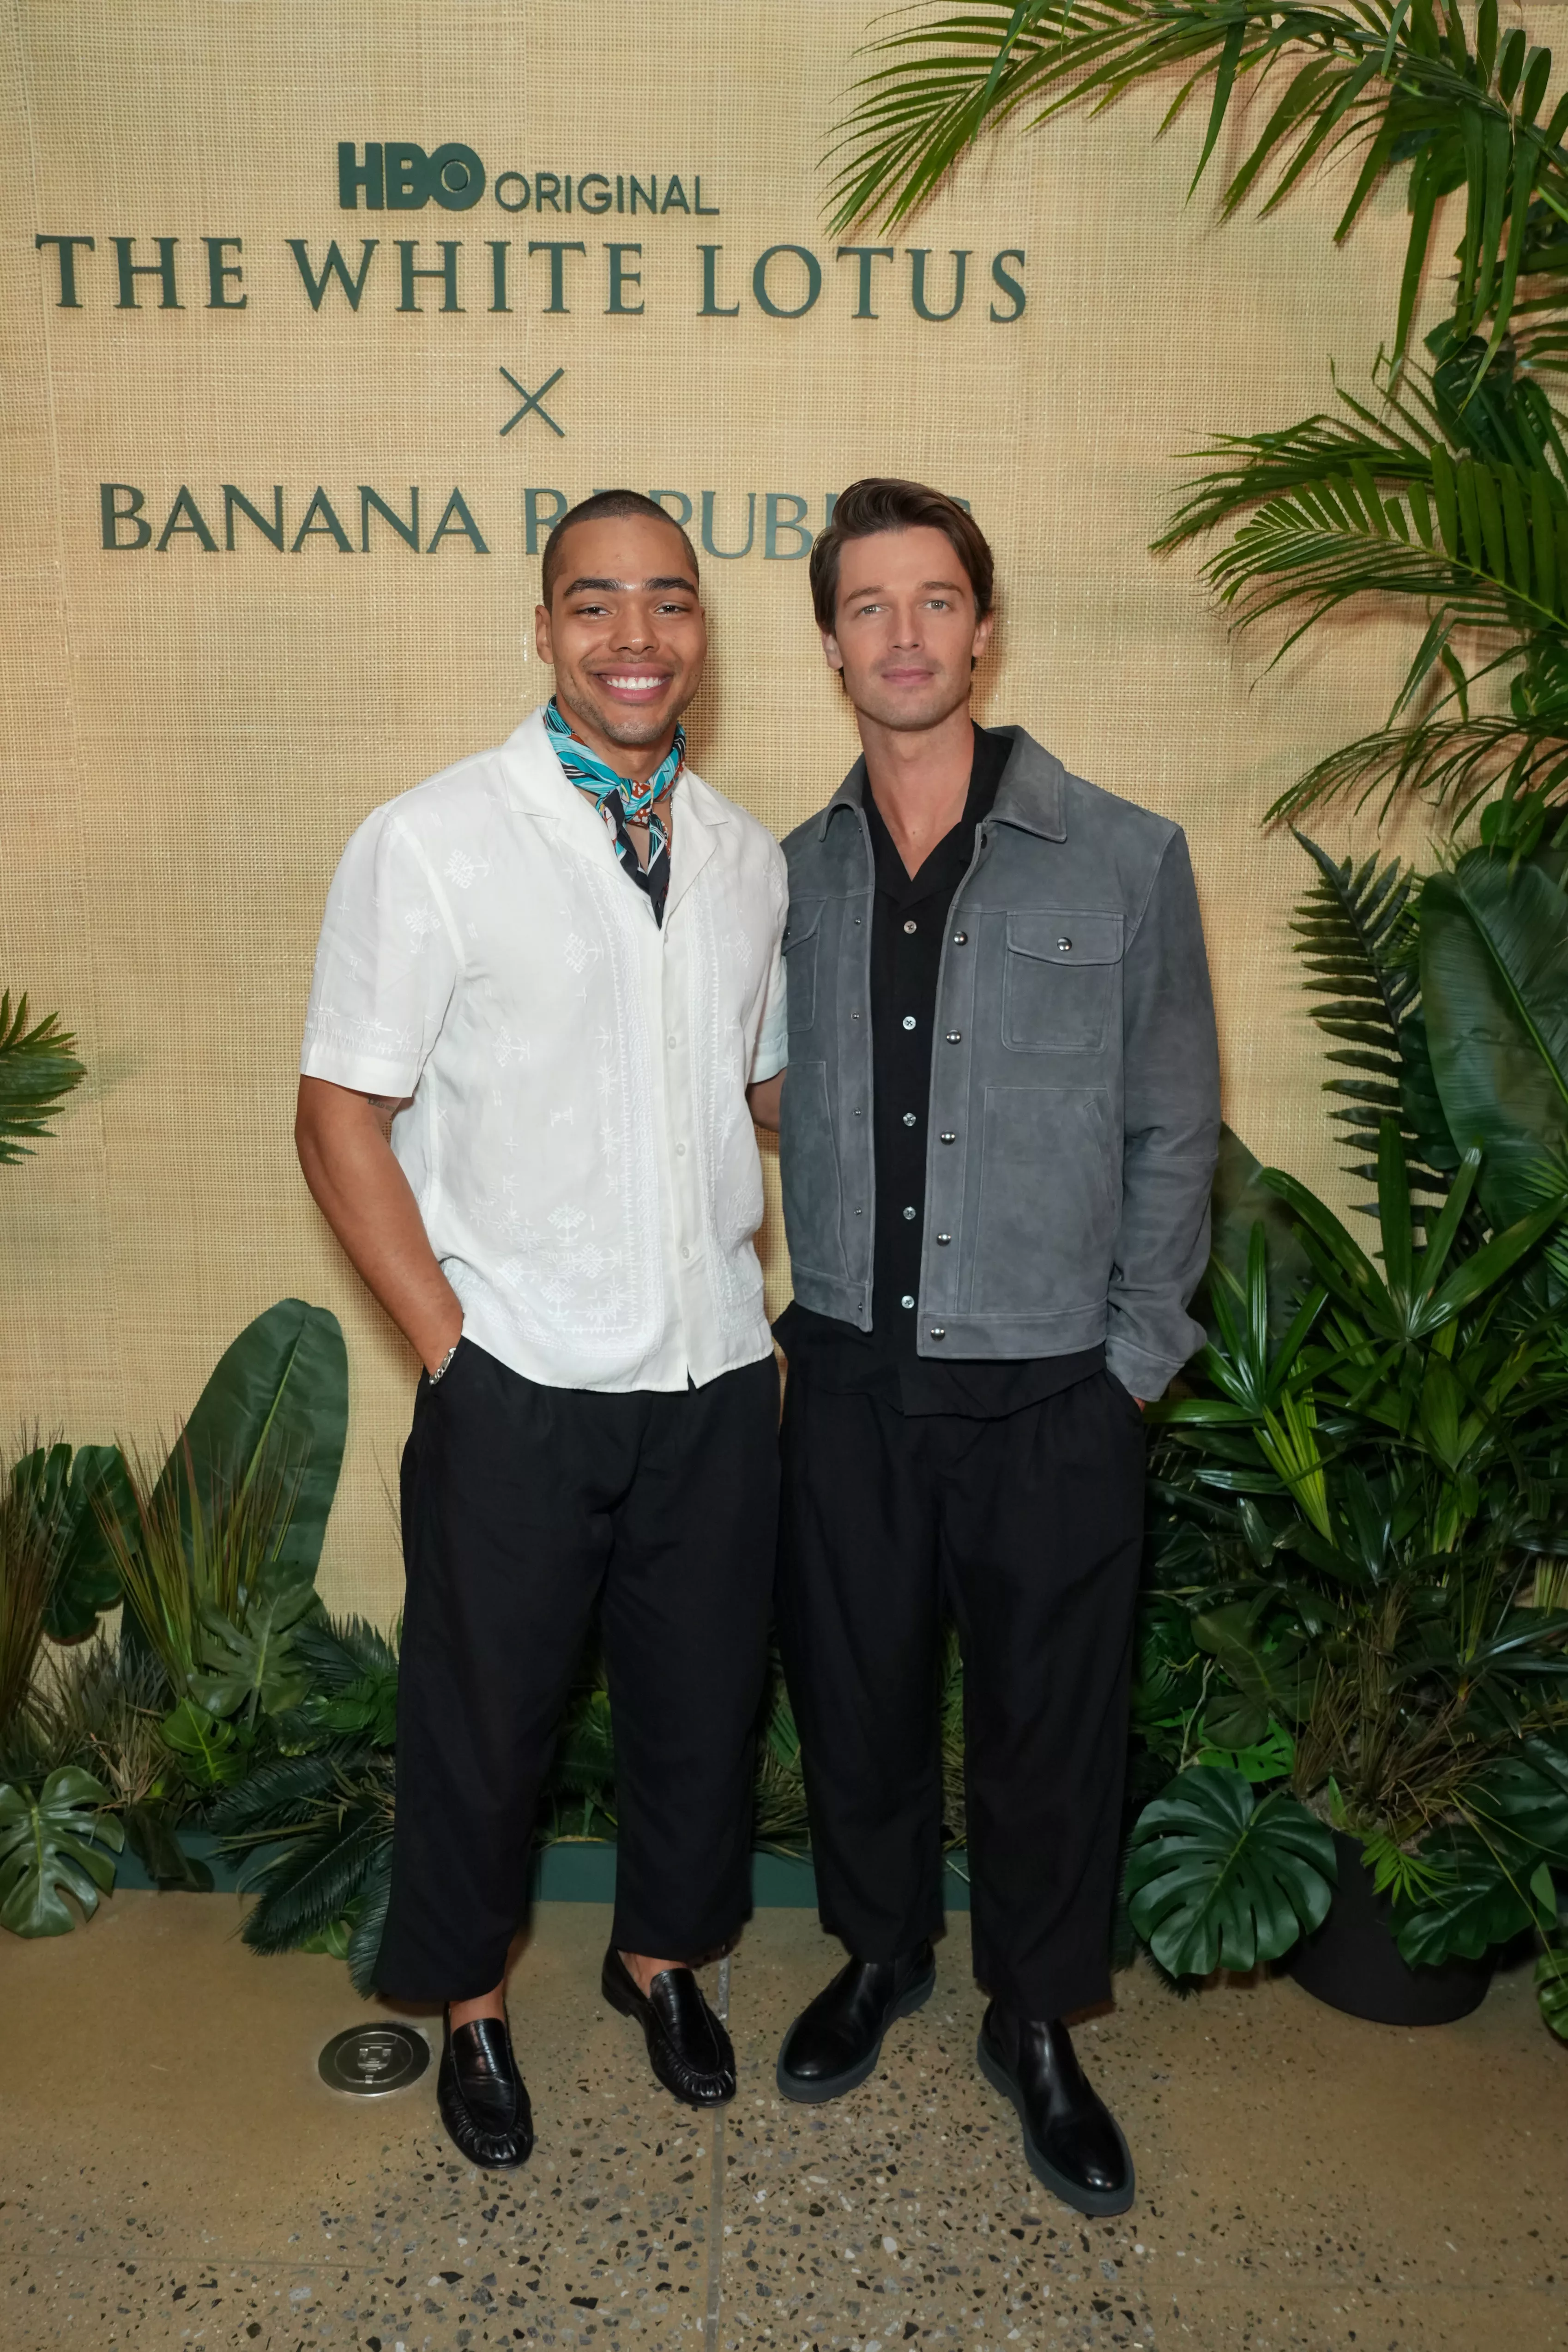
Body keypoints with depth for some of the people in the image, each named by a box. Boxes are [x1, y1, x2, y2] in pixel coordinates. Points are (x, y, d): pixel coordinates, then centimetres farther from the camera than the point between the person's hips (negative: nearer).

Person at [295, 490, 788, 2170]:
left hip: (716, 1376, 4)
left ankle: (661, 1952, 46)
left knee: (702, 1696, 19)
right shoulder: (429, 845, -10)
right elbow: (342, 1121, -9)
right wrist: (452, 1345, -11)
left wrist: (788, 1303, 8)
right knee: (484, 1712, 14)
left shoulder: (748, 856, 5)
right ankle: (471, 2003, 41)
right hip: (519, 1384, -4)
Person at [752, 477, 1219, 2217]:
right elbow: (774, 1113, 9)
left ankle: (1037, 2025, 38)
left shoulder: (1126, 863, -6)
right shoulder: (794, 877, 3)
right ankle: (880, 1954, 45)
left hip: (1048, 1400, -2)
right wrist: (796, 1310, 4)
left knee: (1048, 1727, 13)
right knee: (854, 1694, 18)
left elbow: (1172, 1136, -2)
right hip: (849, 1382, 3)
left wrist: (1133, 1359, -4)